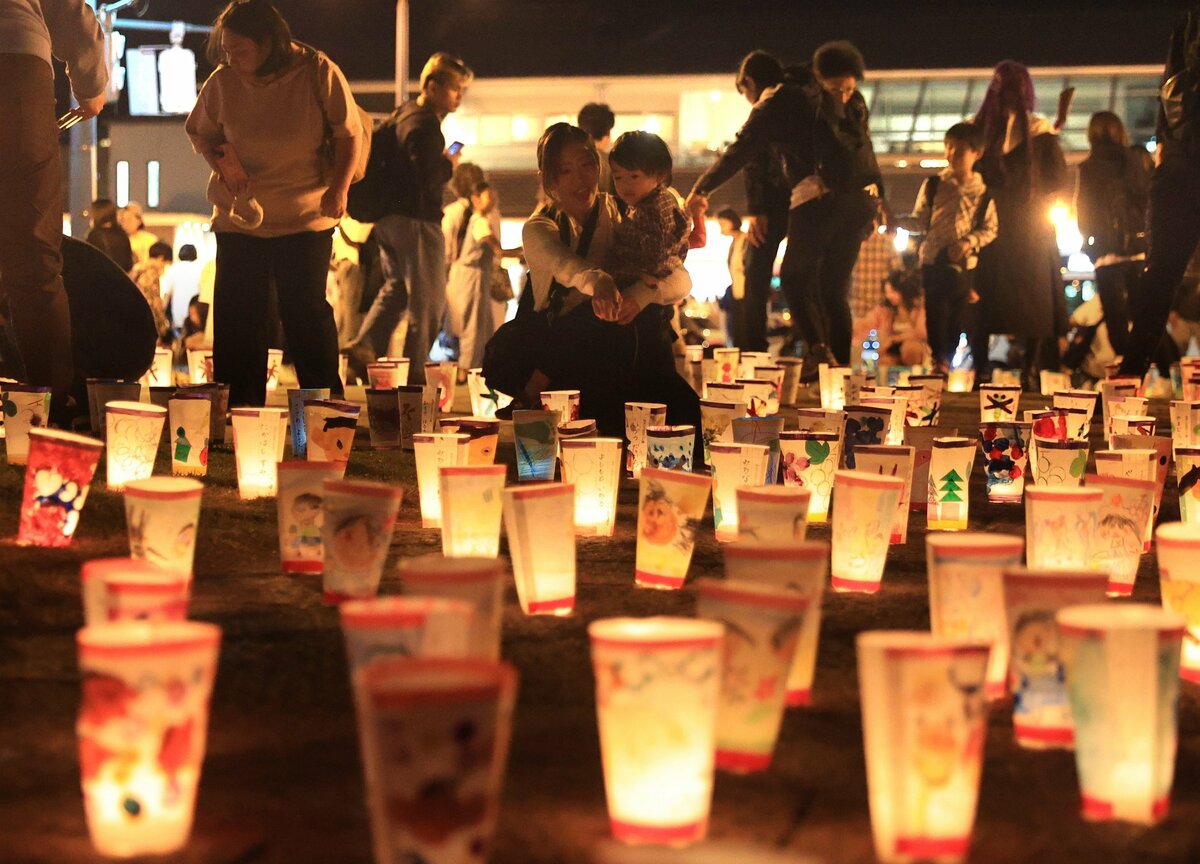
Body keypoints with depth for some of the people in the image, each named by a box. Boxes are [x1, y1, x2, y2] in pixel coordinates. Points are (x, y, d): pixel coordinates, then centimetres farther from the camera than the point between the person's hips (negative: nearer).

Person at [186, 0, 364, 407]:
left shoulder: (318, 72, -10)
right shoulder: (222, 81, -4)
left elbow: (350, 134, -1)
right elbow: (200, 133, 12)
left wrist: (339, 188, -13)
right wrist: (221, 163, -8)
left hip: (306, 217, -3)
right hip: (237, 217, 3)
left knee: (306, 312, -5)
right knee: (236, 316, 2)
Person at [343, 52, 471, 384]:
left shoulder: (405, 113, 11)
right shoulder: (426, 125, -19)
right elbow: (427, 179, -27)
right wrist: (450, 164, -10)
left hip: (389, 217, 10)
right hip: (416, 220, -10)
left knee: (395, 287, 24)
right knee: (428, 301, 0)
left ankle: (363, 347, 17)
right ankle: (413, 373, 2)